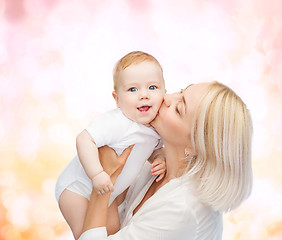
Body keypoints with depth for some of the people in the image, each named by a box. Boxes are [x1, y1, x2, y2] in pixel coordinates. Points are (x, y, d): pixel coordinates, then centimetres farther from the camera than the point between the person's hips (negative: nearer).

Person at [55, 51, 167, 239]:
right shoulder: (115, 123, -34)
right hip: (78, 186, -7)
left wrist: (160, 160, -13)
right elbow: (84, 140, -37)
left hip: (105, 191, 7)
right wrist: (97, 174, -43)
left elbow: (156, 149, 9)